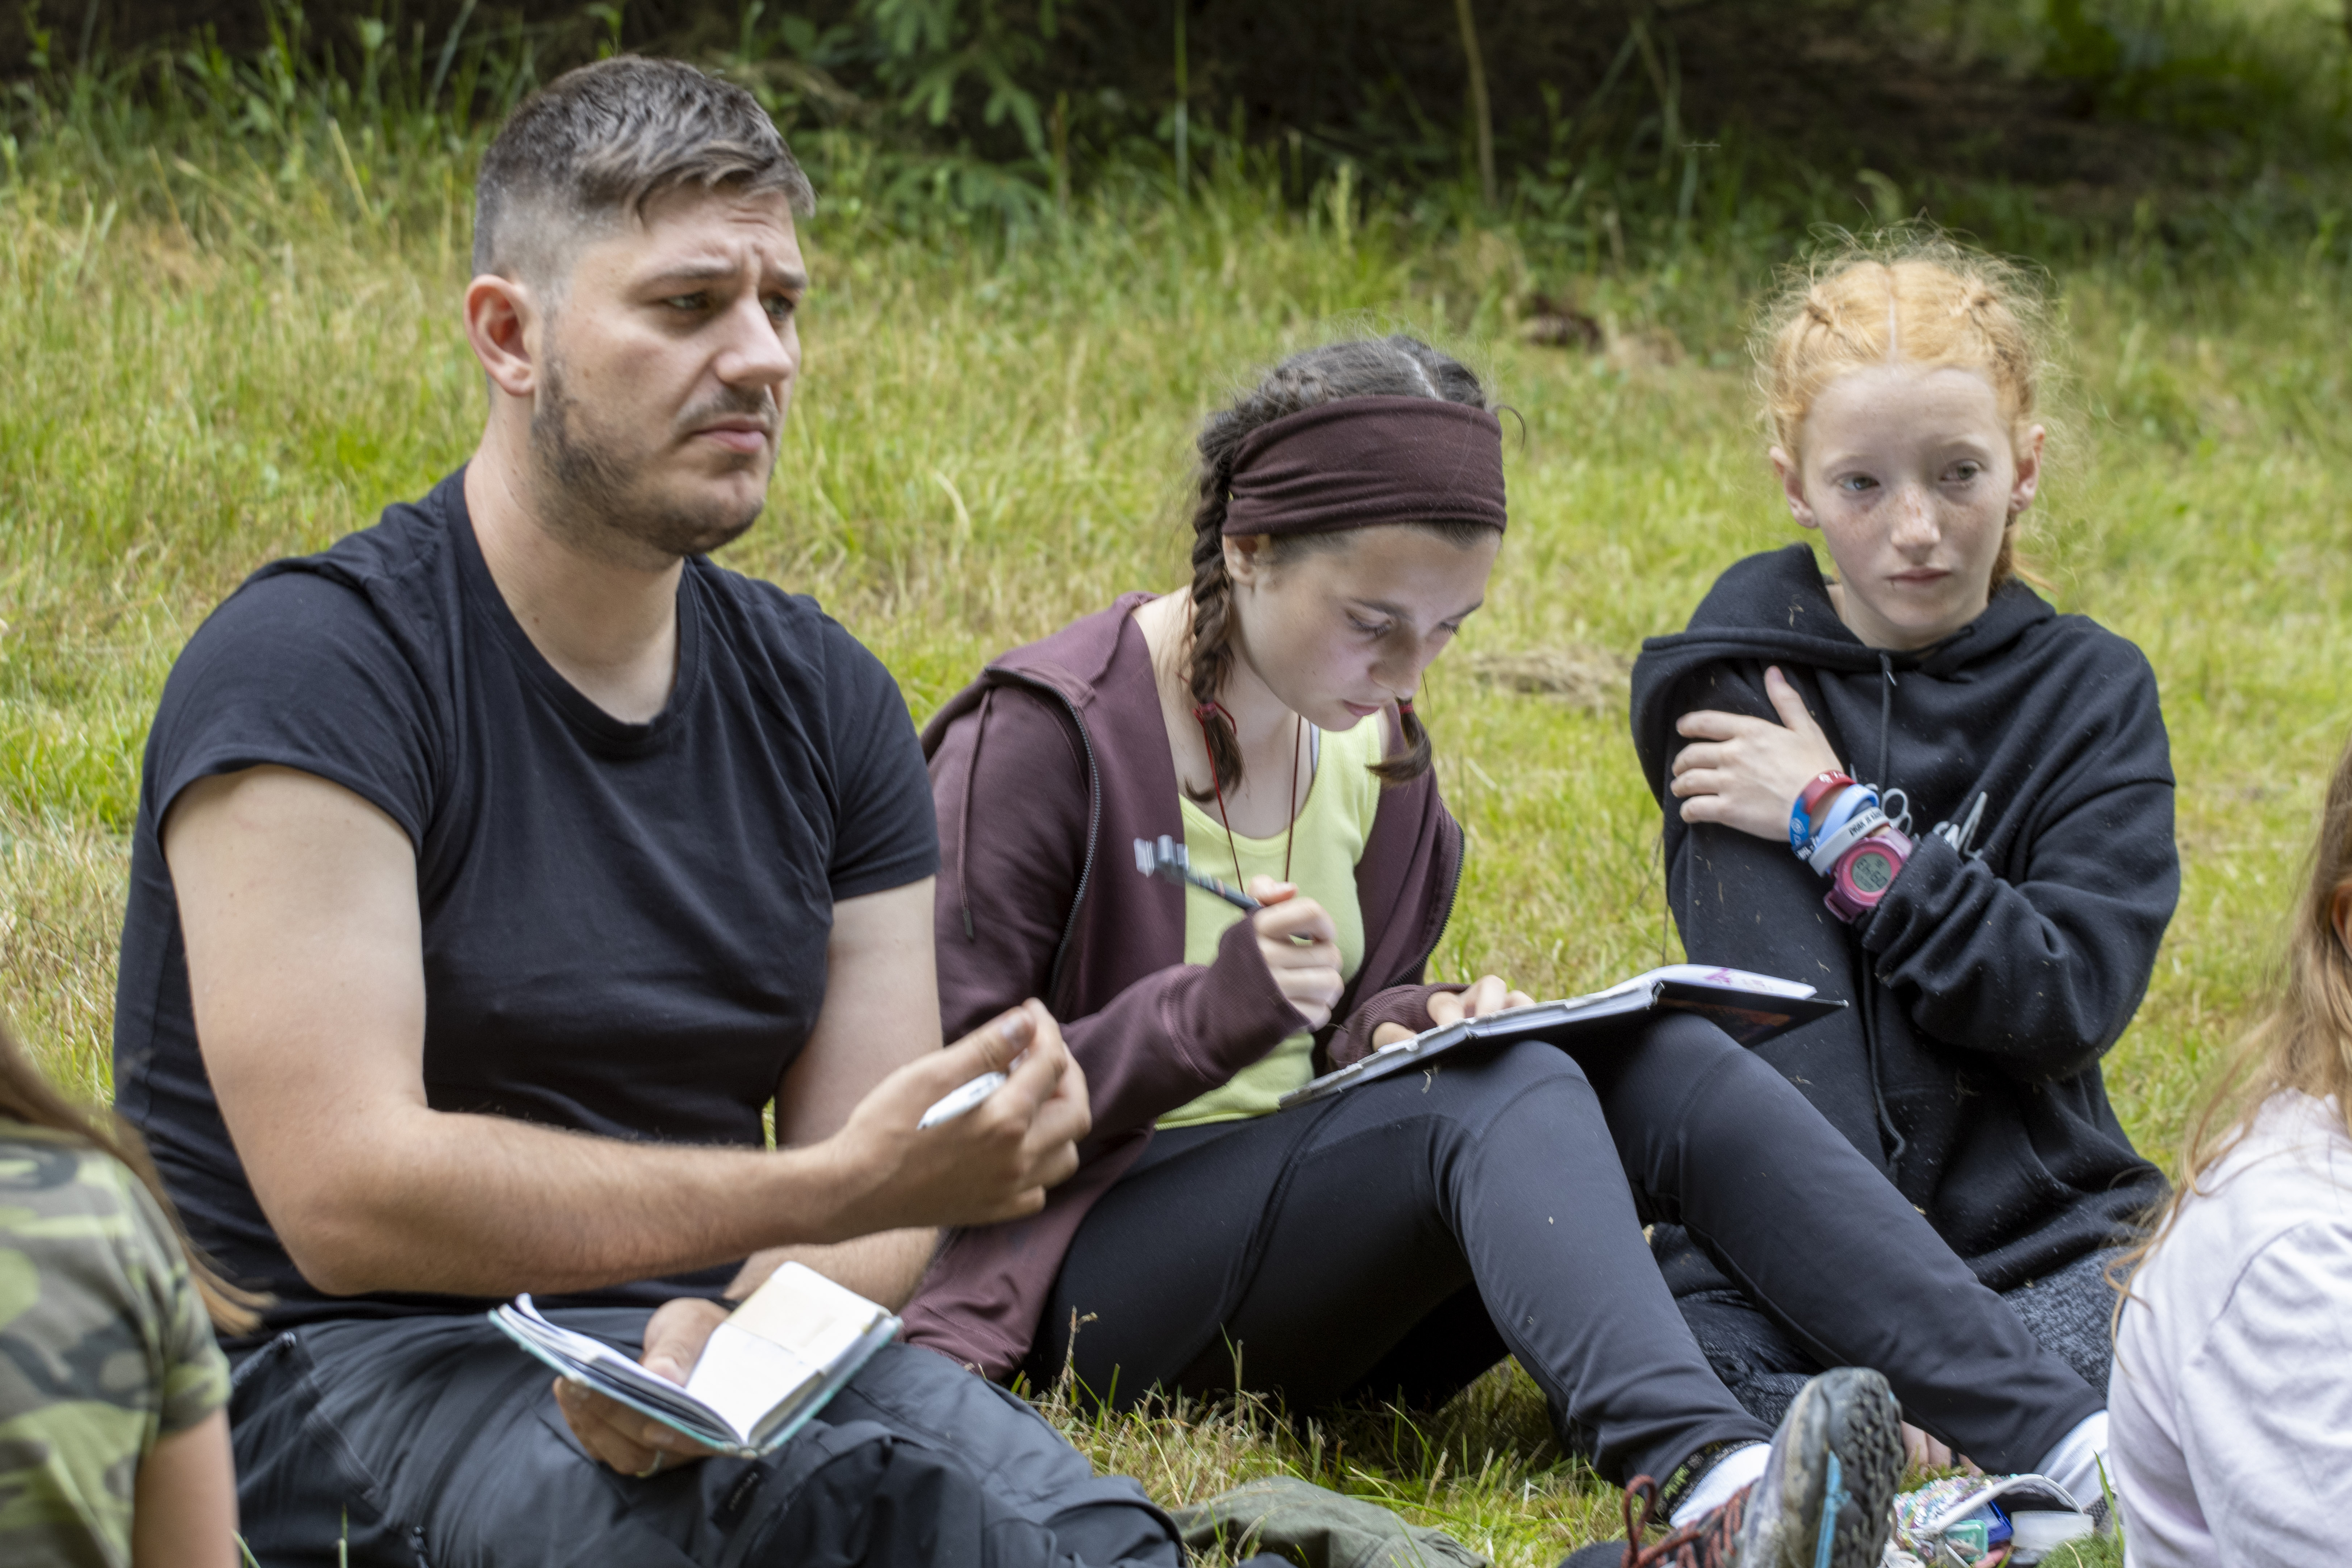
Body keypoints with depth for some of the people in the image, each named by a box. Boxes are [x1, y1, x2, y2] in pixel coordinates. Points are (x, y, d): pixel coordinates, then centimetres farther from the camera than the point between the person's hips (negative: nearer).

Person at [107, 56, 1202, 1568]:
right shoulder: (312, 666, -11)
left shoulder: (827, 702, 10)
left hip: (701, 1337, 5)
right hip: (345, 1374, -4)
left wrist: (733, 1339, -20)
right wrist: (839, 1187, -23)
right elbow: (348, 1192, -20)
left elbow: (871, 1194, 5)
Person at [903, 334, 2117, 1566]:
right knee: (1503, 1092, -33)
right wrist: (1215, 1010, -25)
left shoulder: (1373, 744, 12)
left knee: (1661, 1067, -19)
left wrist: (1403, 1024, -5)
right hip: (1100, 1269, -7)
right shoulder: (1042, 737, -11)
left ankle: (2066, 1443, -32)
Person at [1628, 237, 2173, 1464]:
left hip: (2044, 1231, 1)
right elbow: (1786, 1034, -9)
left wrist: (1841, 824, -10)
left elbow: (2071, 997, -6)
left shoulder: (2090, 693, 7)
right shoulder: (1742, 684, 3)